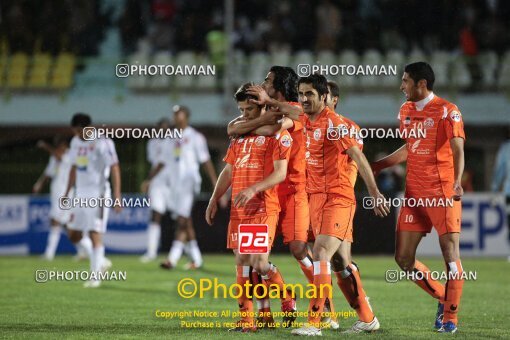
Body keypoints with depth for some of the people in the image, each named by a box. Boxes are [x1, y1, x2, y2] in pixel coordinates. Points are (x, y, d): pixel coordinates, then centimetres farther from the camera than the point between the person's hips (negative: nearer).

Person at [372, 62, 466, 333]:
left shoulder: (447, 111, -9)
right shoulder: (406, 111, 12)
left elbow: (458, 150, -17)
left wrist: (457, 182, -32)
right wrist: (377, 166, 27)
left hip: (443, 193, -7)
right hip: (414, 193, 7)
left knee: (450, 254, -10)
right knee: (404, 259, 3)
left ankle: (450, 316, 3)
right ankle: (443, 298, 22)